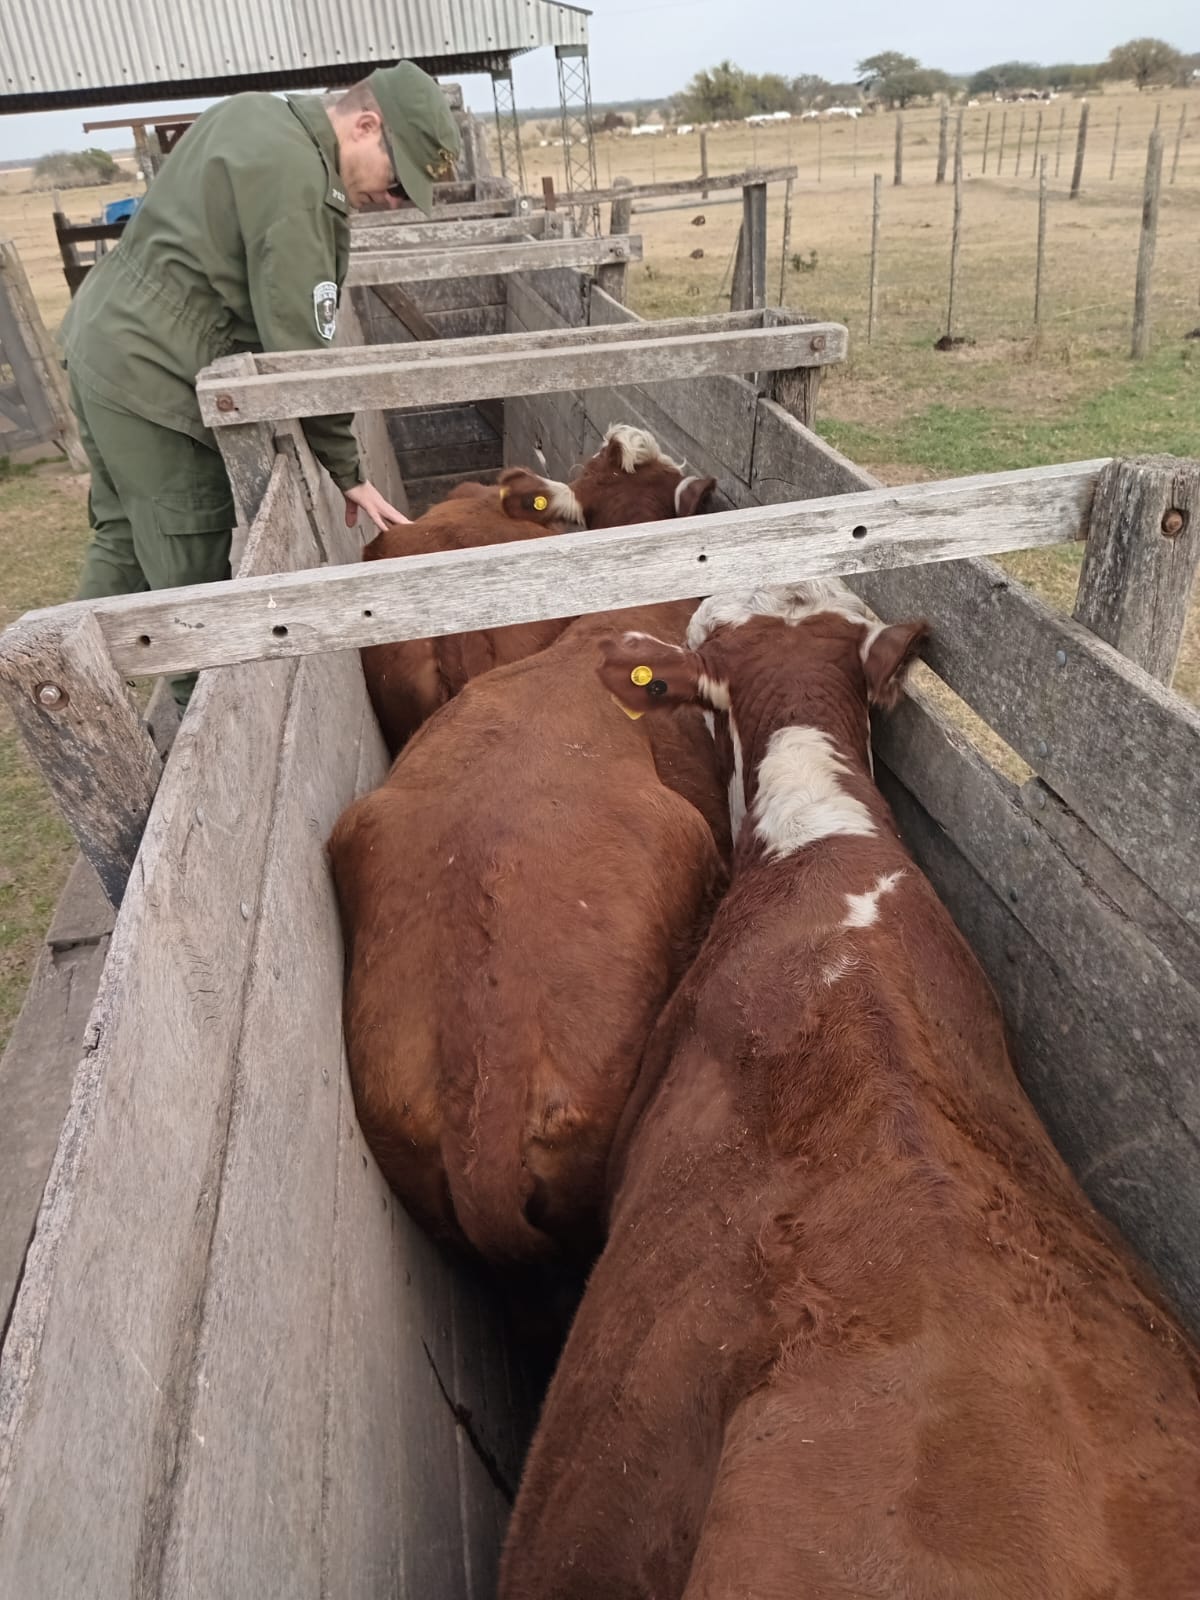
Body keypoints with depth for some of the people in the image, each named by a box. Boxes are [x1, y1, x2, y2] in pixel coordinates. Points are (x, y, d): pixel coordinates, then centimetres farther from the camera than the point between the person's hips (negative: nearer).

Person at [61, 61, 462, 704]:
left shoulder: (253, 113, 11)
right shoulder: (295, 177, -20)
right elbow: (300, 346, -21)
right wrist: (347, 471, -15)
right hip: (153, 375, -10)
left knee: (122, 541, 19)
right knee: (197, 579, -2)